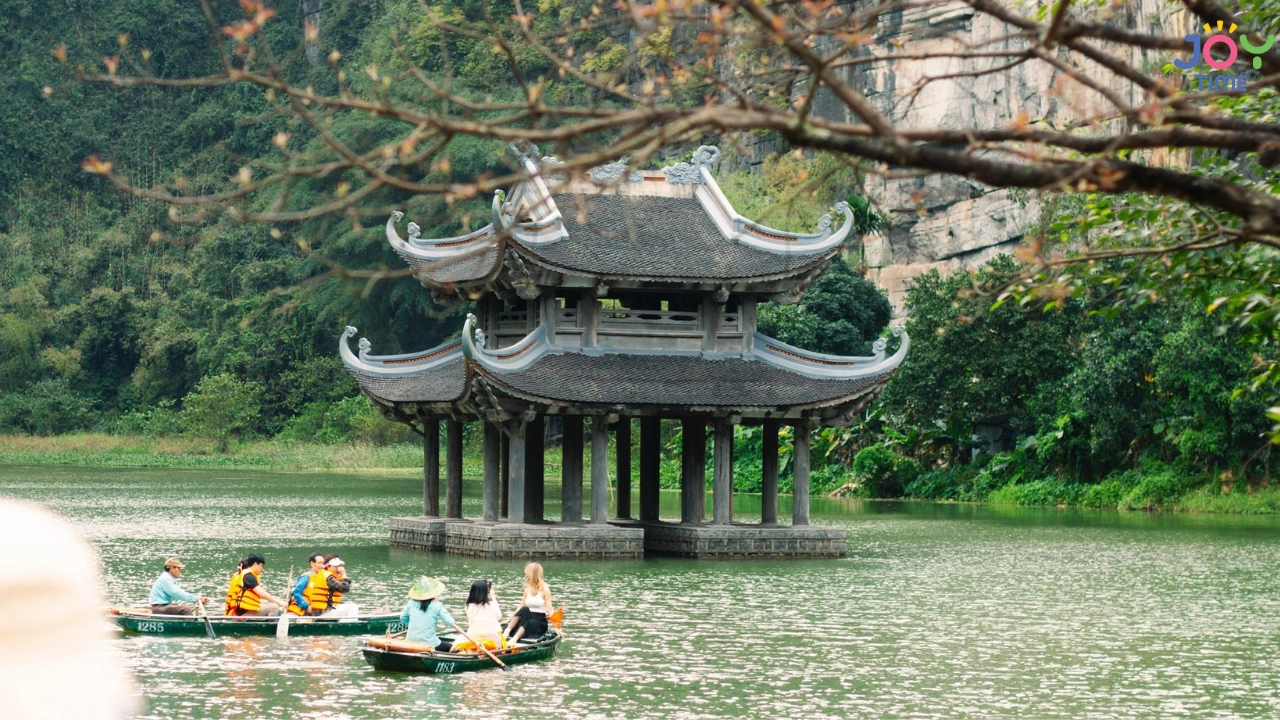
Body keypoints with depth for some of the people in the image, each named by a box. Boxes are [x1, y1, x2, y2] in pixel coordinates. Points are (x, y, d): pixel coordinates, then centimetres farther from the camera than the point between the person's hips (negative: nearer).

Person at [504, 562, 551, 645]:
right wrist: (508, 620, 12)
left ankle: (515, 638, -59)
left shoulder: (545, 590, -7)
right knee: (524, 610, -27)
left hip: (540, 622, -5)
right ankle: (507, 631, -41)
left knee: (527, 624, -36)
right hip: (527, 619, 5)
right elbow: (521, 608, 14)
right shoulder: (527, 589, 10)